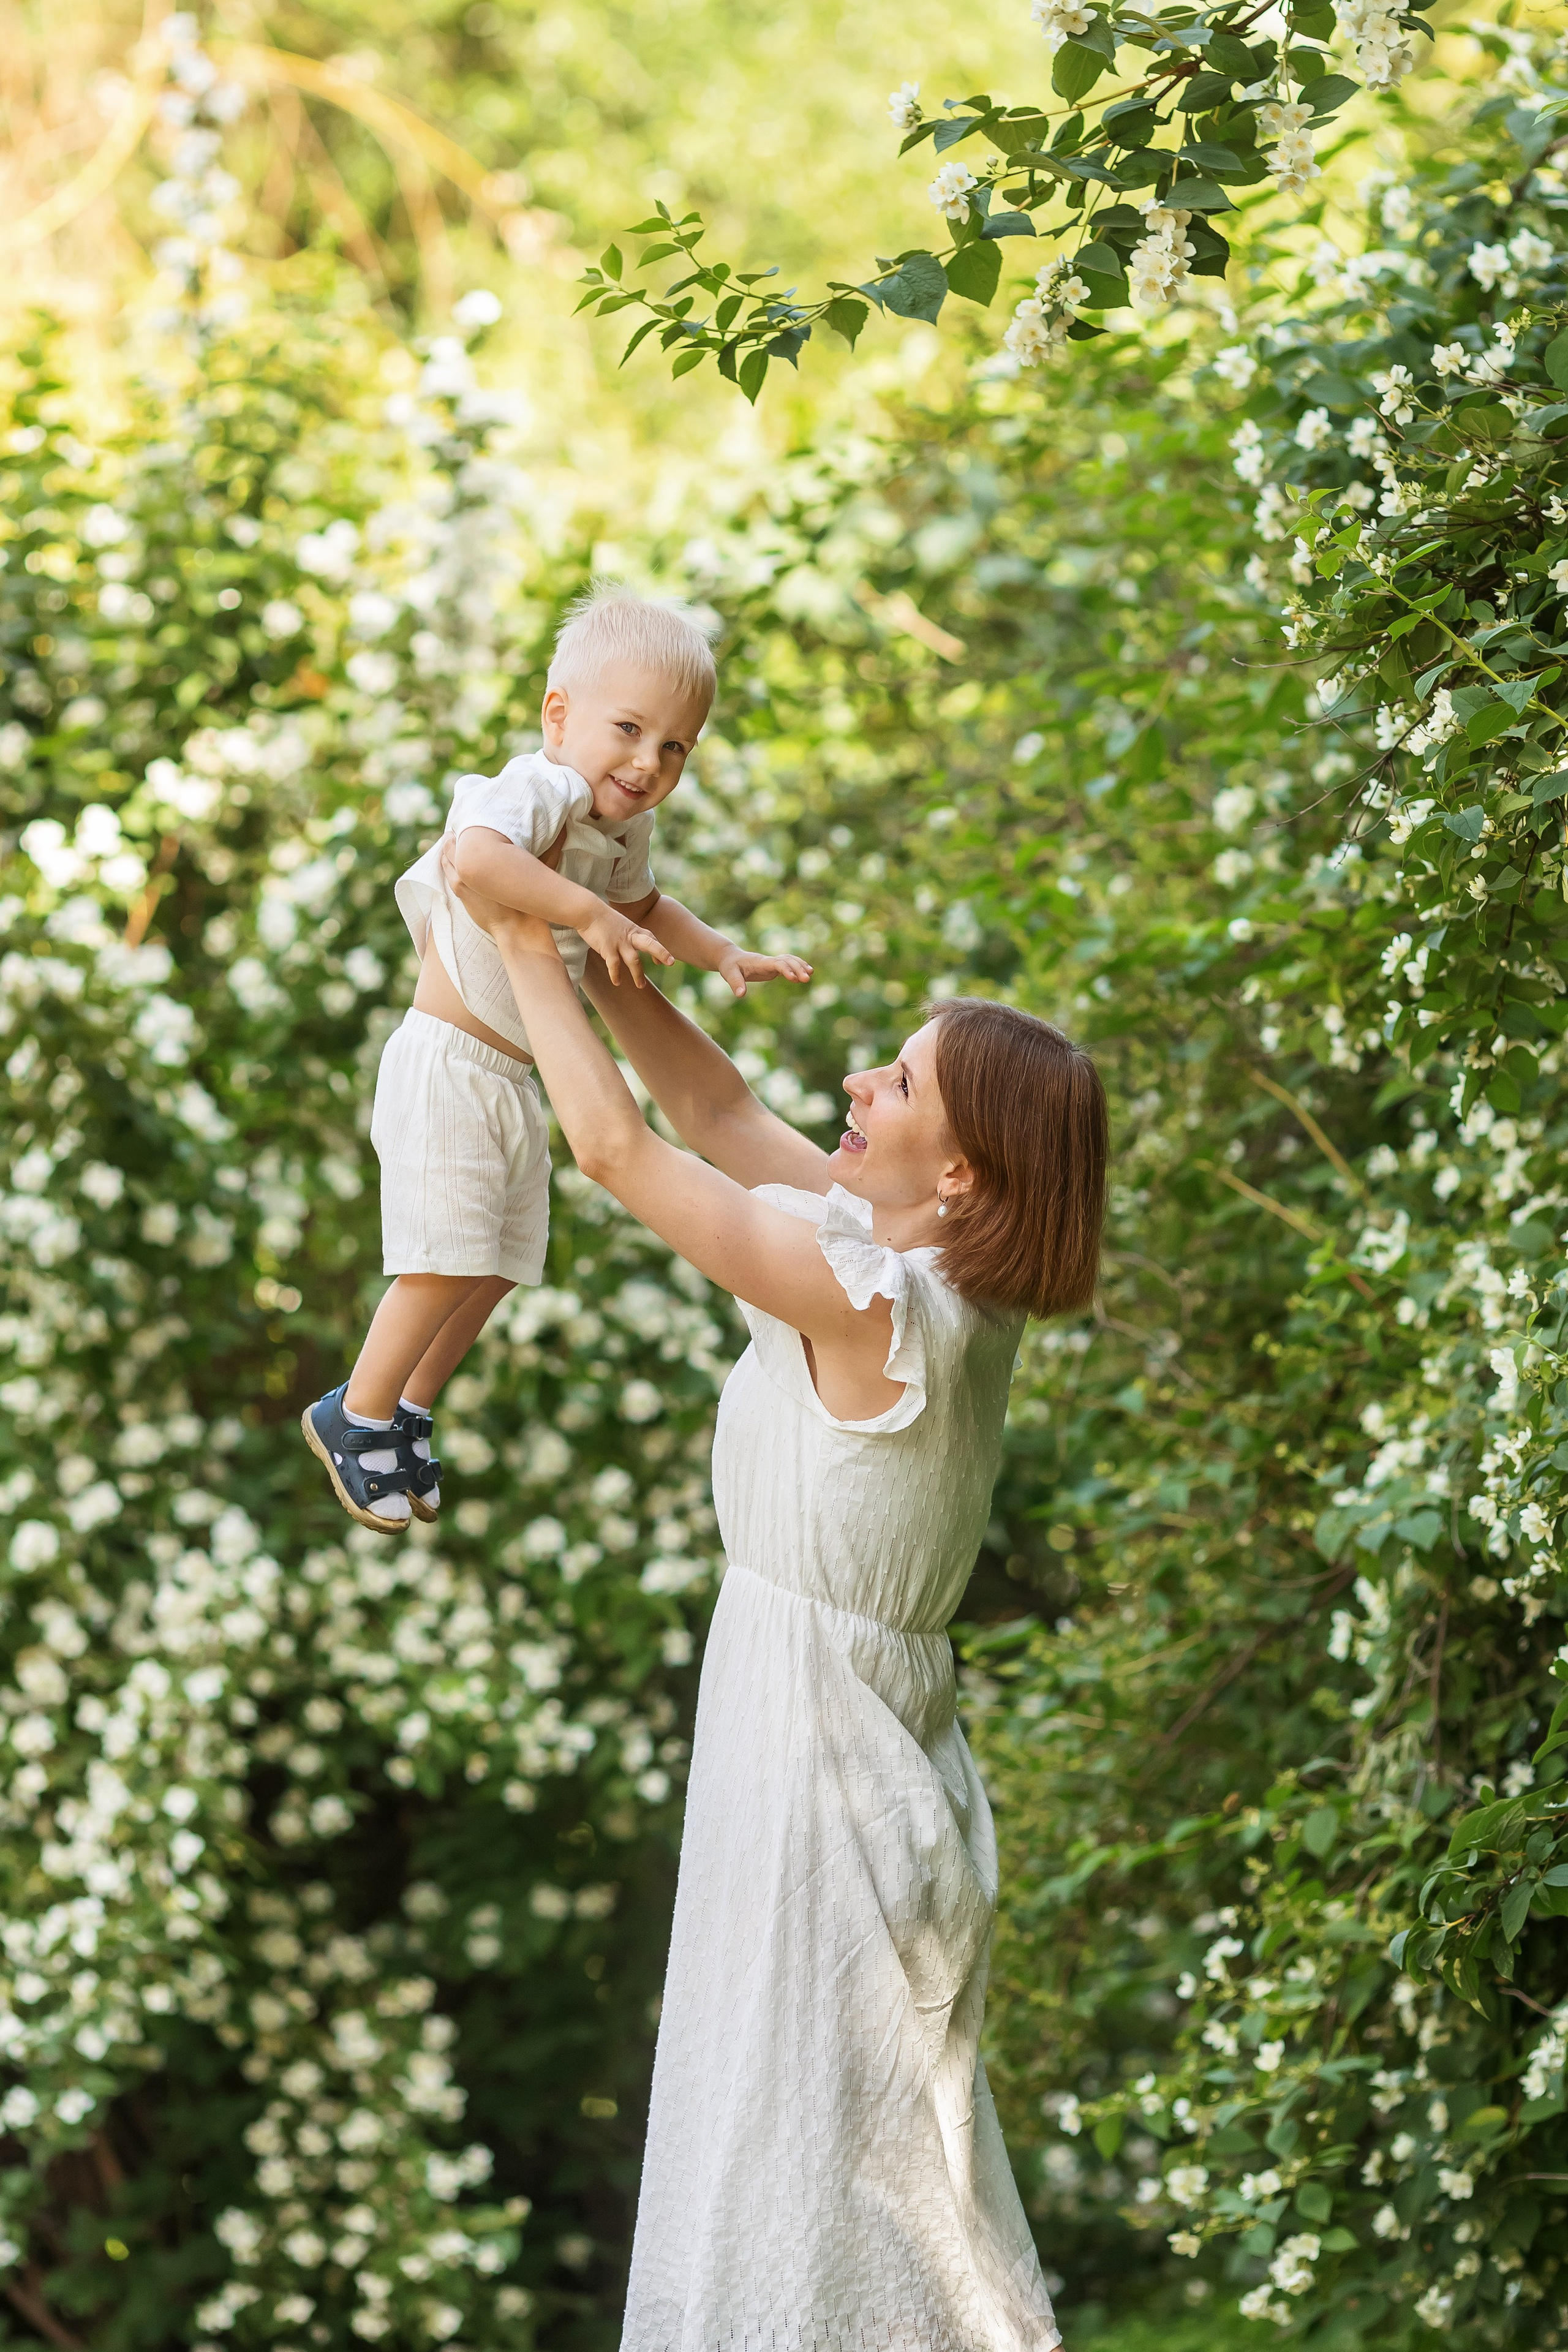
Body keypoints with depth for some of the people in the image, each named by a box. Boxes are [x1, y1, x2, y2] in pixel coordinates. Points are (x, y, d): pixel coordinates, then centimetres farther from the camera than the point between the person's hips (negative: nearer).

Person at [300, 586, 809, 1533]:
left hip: (514, 1080, 9)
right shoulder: (539, 795, -23)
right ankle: (357, 1417, 8)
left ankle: (410, 1407, 32)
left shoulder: (622, 828, 7)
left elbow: (645, 907, 29)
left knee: (501, 1265, 15)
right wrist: (590, 913, -39)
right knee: (449, 1262, -10)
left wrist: (724, 955, 14)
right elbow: (475, 856, -45)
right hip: (449, 1064, -9)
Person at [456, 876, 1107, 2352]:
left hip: (815, 1734, -9)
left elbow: (616, 1147, -17)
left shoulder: (869, 1302, -22)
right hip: (872, 1728, 9)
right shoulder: (940, 1267, 2)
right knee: (891, 2117, 19)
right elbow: (720, 1112, 13)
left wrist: (529, 957, -5)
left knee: (809, 2107, 1)